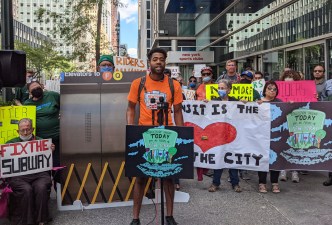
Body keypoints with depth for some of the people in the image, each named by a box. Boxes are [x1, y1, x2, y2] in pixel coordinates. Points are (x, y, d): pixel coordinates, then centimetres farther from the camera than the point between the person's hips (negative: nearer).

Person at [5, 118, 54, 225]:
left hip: (39, 174, 0)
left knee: (41, 188, -30)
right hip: (18, 176, 0)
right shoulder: (11, 143, 20)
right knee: (26, 189, -30)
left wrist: (51, 151, -6)